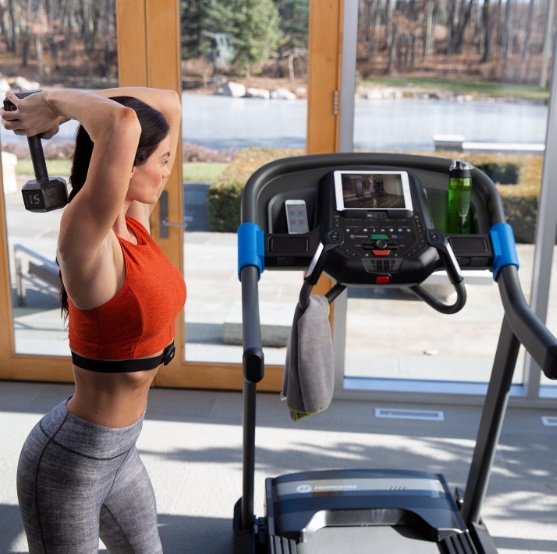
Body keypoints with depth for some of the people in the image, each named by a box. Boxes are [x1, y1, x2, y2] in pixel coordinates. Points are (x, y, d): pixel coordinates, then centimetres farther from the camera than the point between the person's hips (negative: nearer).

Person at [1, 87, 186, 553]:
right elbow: (123, 122, -42)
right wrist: (55, 104, -23)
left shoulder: (134, 223, -4)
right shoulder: (88, 243, -27)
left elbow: (169, 104, 1)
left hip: (118, 450, 8)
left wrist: (58, 106, -5)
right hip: (70, 461, -8)